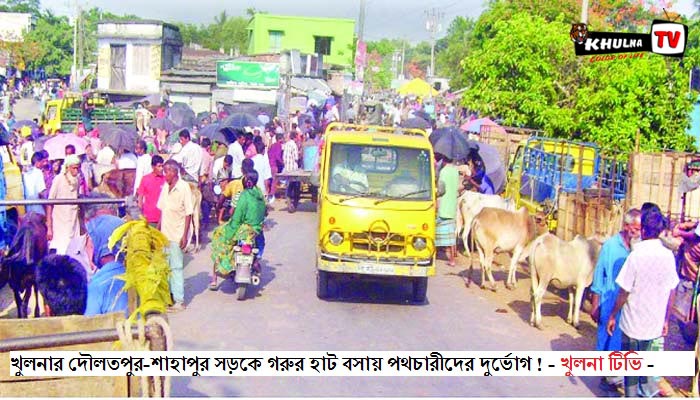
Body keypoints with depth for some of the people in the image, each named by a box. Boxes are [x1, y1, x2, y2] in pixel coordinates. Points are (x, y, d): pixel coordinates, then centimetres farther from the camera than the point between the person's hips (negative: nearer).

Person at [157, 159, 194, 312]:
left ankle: (179, 301, 4)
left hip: (177, 235, -7)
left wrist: (185, 235, -15)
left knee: (176, 267, -2)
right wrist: (158, 229, 15)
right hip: (164, 234, 7)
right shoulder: (165, 187, 9)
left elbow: (188, 213, -12)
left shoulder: (183, 187, -11)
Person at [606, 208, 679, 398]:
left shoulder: (637, 255, -19)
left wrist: (613, 316, -3)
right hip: (655, 323, 4)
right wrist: (666, 320, 15)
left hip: (633, 322, -4)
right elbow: (672, 293, 3)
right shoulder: (669, 256, -5)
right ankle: (647, 390, 27)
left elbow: (624, 292, -16)